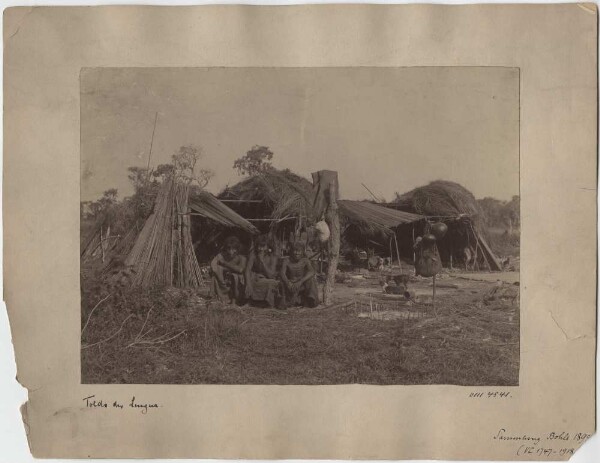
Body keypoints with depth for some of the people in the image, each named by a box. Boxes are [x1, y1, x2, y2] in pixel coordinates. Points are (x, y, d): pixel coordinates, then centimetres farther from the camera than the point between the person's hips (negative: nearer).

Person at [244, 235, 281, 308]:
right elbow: (247, 270, -13)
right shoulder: (253, 255, -5)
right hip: (255, 281, -2)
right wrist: (248, 285, -28)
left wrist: (262, 261, -19)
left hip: (269, 281, 2)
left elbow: (271, 275, -13)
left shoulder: (273, 258, -3)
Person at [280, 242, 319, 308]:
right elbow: (282, 274, -19)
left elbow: (312, 272, -25)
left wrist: (300, 282, -38)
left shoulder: (305, 261, -10)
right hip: (290, 284, 0)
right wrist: (288, 282, -40)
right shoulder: (287, 261, -8)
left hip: (302, 284, 0)